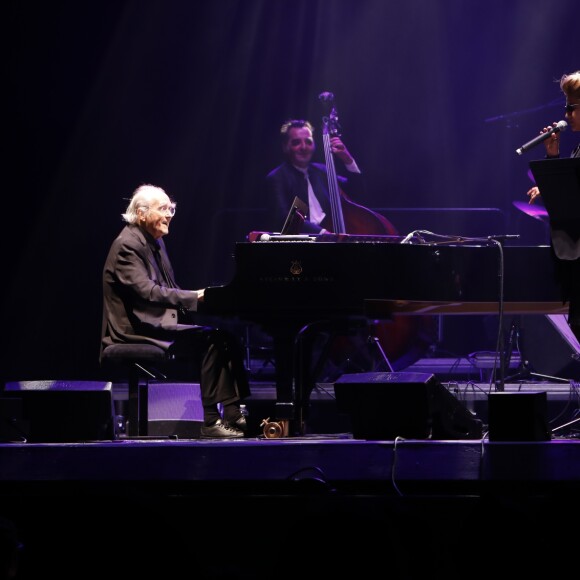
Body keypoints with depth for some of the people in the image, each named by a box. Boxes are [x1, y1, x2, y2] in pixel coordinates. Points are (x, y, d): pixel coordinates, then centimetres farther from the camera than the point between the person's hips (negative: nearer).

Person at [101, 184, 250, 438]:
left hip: (158, 325, 10)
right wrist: (195, 296, -26)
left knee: (226, 337, -6)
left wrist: (202, 300, 2)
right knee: (210, 339, -23)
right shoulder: (127, 245, -13)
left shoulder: (154, 243, 19)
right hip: (136, 331, -10)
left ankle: (234, 414, -13)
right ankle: (211, 421, -21)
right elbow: (148, 292, -24)